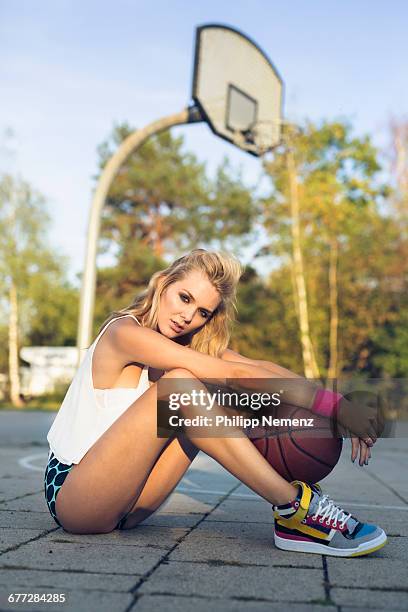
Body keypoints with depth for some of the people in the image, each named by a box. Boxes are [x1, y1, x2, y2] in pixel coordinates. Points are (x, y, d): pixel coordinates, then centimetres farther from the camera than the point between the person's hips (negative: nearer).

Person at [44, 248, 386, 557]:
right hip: (71, 493, -7)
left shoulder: (191, 343, 6)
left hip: (123, 498, 7)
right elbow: (235, 374, -26)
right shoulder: (125, 332, -19)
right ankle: (293, 508, -26)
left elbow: (259, 367, -8)